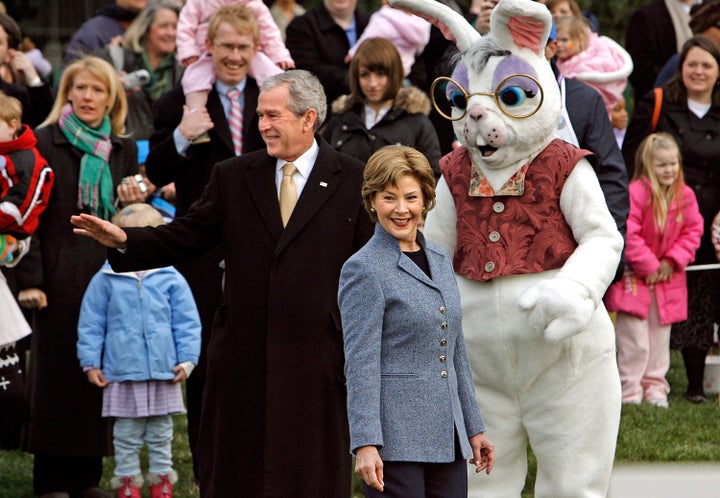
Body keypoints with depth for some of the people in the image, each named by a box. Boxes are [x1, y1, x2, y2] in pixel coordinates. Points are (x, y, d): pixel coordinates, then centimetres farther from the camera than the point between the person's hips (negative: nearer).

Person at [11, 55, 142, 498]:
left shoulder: (124, 150, 12)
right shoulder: (46, 143, -3)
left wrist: (131, 204, -3)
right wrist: (30, 279, -14)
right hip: (61, 275, -5)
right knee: (57, 373, -2)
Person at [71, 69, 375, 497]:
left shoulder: (354, 181, 1)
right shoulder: (233, 177, 9)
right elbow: (185, 237, 6)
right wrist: (125, 239, -11)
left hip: (315, 362, -3)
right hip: (242, 361, 3)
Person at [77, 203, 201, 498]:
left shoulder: (171, 279, 1)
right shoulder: (106, 280, 0)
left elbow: (187, 324, 6)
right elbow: (90, 324, 4)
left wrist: (187, 360, 0)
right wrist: (91, 362, 0)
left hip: (163, 373, 1)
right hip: (122, 373, -1)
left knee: (160, 436, 11)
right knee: (126, 436, 6)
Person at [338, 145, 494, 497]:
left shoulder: (441, 261, 15)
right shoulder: (363, 270, -6)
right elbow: (360, 365, -11)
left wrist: (474, 428, 20)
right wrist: (365, 444, -17)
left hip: (447, 441, 7)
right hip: (394, 440, -7)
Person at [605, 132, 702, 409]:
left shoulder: (685, 196, 1)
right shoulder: (636, 193, -18)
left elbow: (693, 231, 7)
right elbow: (628, 234, -20)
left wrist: (672, 262, -6)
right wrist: (649, 267, -16)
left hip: (667, 279, 5)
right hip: (635, 278, -5)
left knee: (660, 337, 12)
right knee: (634, 341, -5)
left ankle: (655, 388, 21)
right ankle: (630, 392, 3)